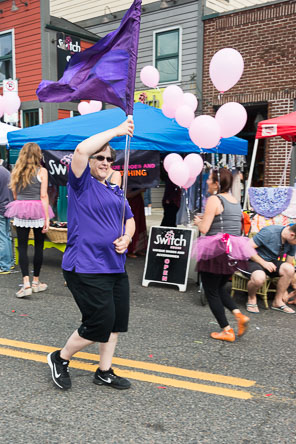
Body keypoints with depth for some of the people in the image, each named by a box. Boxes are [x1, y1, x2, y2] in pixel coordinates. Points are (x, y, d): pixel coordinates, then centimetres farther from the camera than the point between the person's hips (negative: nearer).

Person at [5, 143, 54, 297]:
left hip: (20, 211, 2)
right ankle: (36, 282, 19)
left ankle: (26, 283, -6)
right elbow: (43, 196, -9)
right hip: (38, 210, -2)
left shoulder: (16, 171, 7)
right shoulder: (41, 171, -5)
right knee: (38, 246, 10)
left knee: (22, 246, 5)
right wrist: (47, 218, -8)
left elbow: (15, 194, 11)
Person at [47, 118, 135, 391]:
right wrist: (116, 131, -16)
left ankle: (104, 373, 29)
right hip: (87, 268, -8)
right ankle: (60, 358, 19)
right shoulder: (82, 183, -5)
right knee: (100, 323, -6)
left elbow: (129, 220, 23)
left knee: (117, 322, 11)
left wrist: (126, 237, 1)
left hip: (116, 266, 8)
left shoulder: (116, 192, 18)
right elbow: (81, 150, -22)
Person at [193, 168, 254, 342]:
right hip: (233, 250, 8)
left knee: (211, 292, 6)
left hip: (216, 251, -8)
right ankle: (240, 316, 4)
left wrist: (198, 222, 6)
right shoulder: (236, 201, 12)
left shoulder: (214, 199, -13)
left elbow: (204, 229, -17)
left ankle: (227, 331, 6)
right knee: (219, 287, 23)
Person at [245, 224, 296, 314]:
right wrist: (264, 263, -25)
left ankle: (278, 301, -7)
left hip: (272, 262, 6)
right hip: (255, 260, -6)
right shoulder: (269, 232, -24)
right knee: (259, 278, -39)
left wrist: (284, 290, 6)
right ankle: (251, 298, -5)